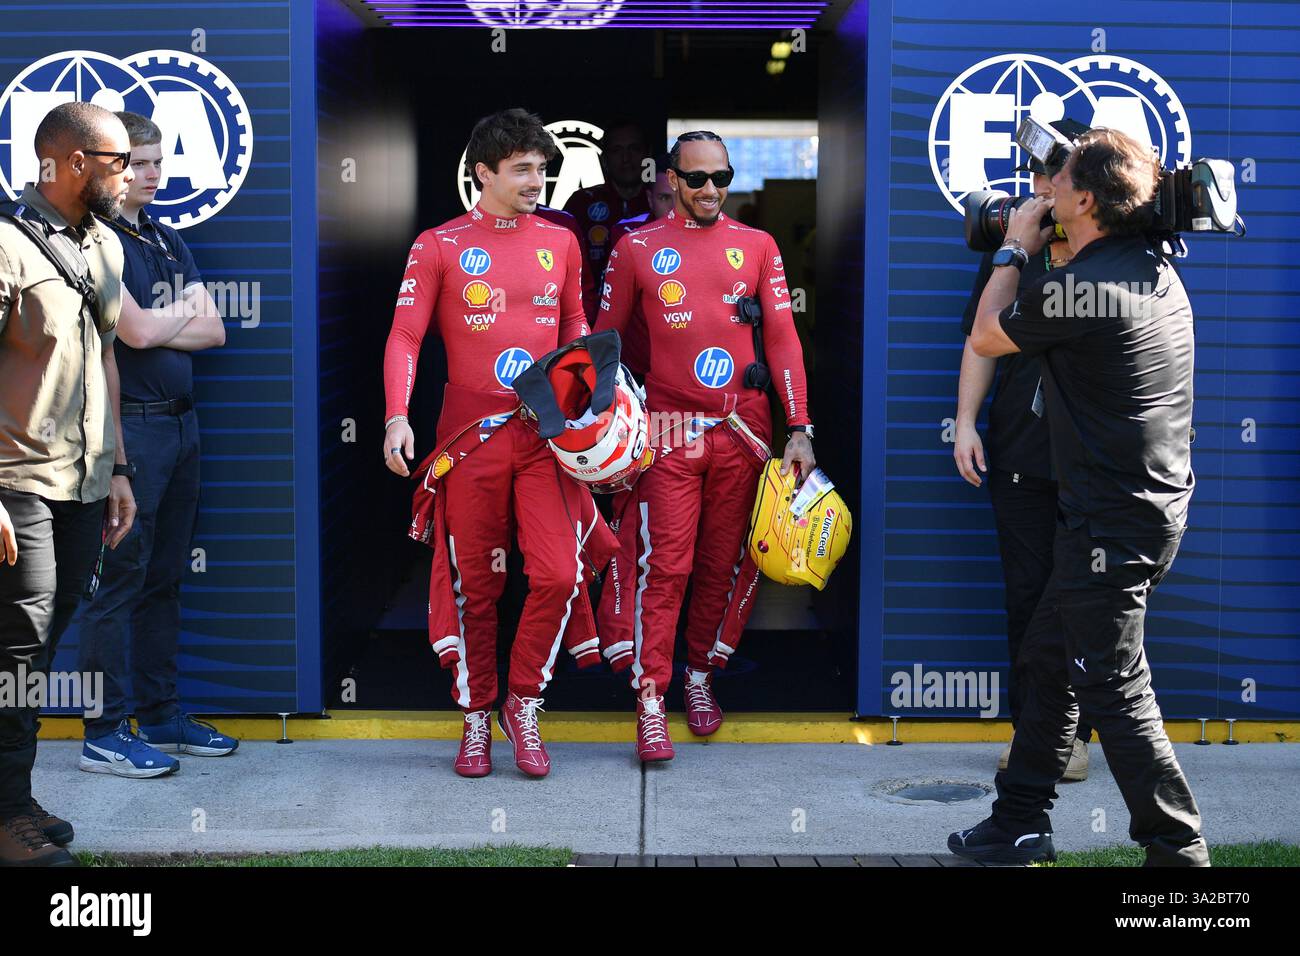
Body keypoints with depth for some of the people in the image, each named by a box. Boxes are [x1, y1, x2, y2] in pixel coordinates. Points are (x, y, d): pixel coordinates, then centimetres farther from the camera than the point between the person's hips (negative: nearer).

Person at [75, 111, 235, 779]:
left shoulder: (168, 241, 17)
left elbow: (213, 331, 9)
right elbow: (137, 331, -17)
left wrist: (157, 326, -9)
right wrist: (186, 311, 2)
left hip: (179, 422, 8)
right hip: (128, 426, -8)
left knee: (164, 578, 13)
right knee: (119, 579, -6)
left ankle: (161, 716, 22)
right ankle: (104, 734, -1)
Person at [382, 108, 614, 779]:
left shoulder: (560, 242, 11)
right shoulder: (439, 246, 1)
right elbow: (405, 335, -3)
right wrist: (397, 416, -16)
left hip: (546, 435, 2)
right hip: (470, 437, -2)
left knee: (558, 574, -10)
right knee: (476, 584, 6)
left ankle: (524, 704, 10)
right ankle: (477, 717, 21)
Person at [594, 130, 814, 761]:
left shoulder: (756, 246, 9)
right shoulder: (637, 249, 5)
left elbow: (783, 340, 7)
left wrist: (799, 428, 1)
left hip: (743, 427, 2)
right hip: (669, 427, -2)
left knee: (725, 561, 7)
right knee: (664, 564, -7)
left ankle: (701, 674, 24)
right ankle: (650, 701, -3)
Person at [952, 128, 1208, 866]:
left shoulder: (1081, 287, -20)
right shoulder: (1158, 270, 8)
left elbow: (987, 338, -4)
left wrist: (1016, 250, 7)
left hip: (1113, 521, -10)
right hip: (1154, 503, 10)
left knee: (1113, 690, -2)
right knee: (1048, 661, 18)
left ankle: (1178, 848, 6)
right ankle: (1021, 822, 28)